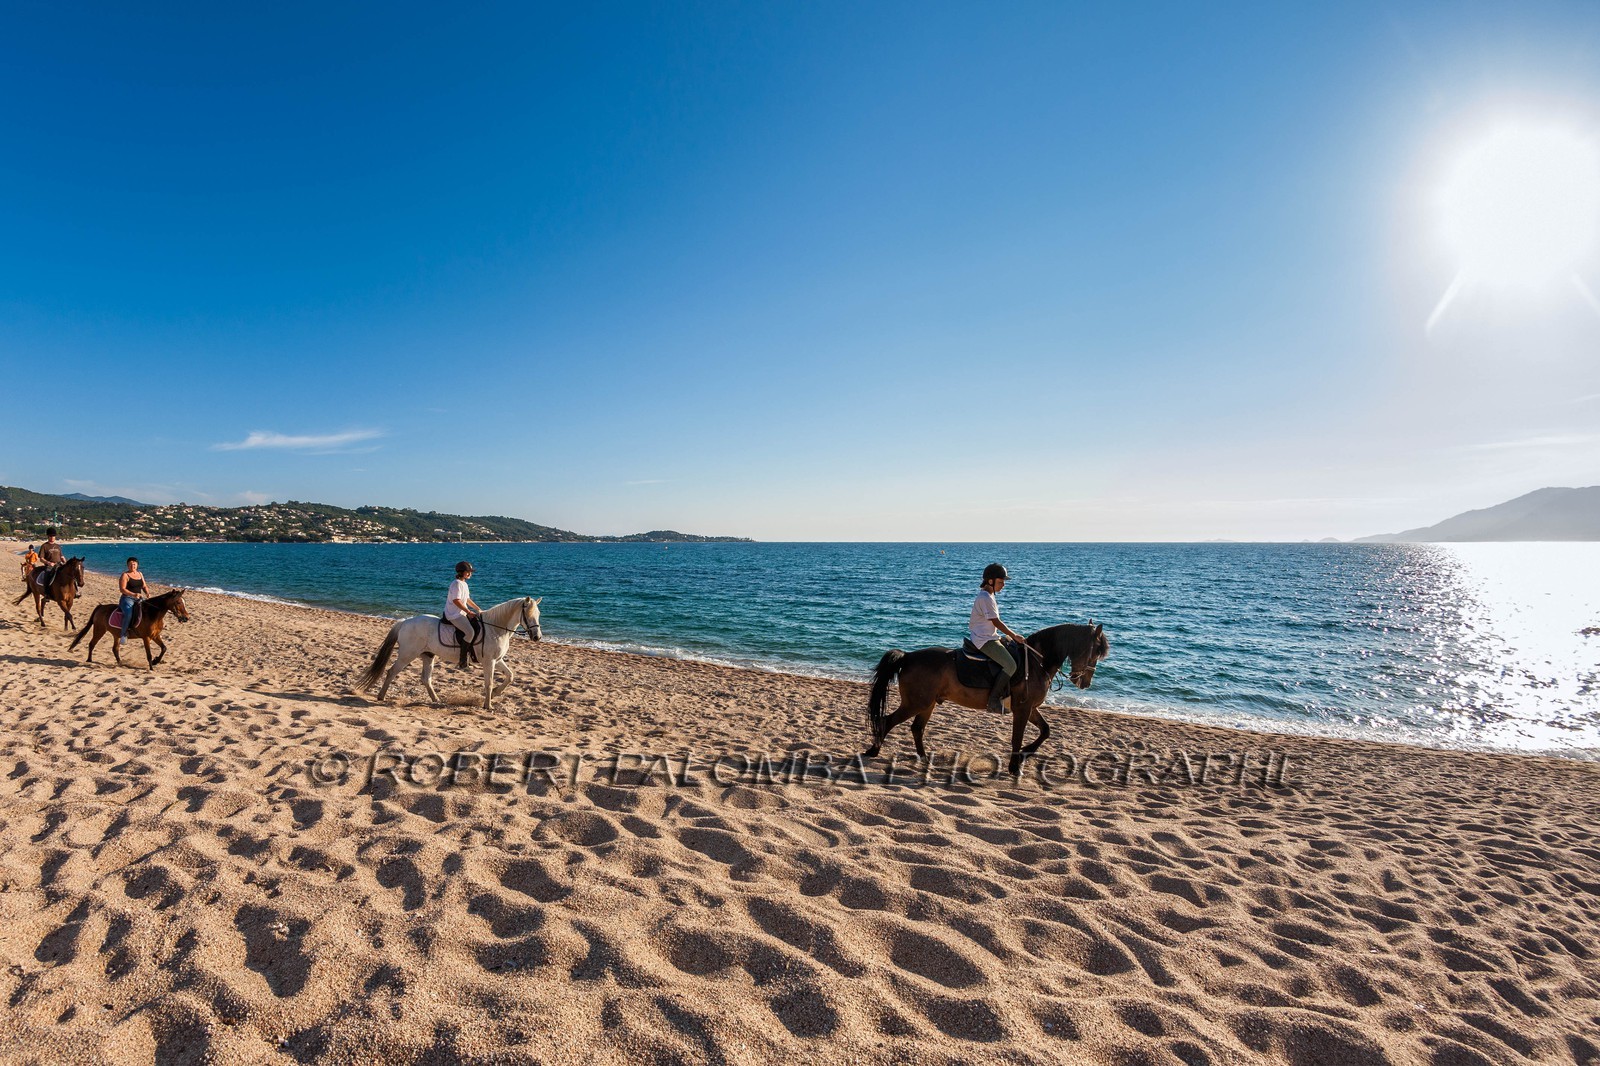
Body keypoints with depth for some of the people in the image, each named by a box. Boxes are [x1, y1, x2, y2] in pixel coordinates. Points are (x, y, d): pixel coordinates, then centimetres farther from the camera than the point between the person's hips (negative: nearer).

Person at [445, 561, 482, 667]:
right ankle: (463, 659, -19)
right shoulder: (457, 583, -14)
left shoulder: (464, 584, 17)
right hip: (454, 614, -11)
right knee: (469, 632, -25)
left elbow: (467, 599, 23)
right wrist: (468, 612, -22)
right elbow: (456, 601, -22)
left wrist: (478, 610, 17)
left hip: (462, 613, 11)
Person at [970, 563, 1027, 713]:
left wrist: (1012, 634, 16)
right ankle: (993, 700, -16)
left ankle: (1005, 692, 19)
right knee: (1011, 665, -20)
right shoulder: (985, 598, -18)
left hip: (989, 637, 11)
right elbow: (996, 622, -19)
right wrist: (1014, 635, -12)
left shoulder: (988, 596, 15)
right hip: (984, 640, -11)